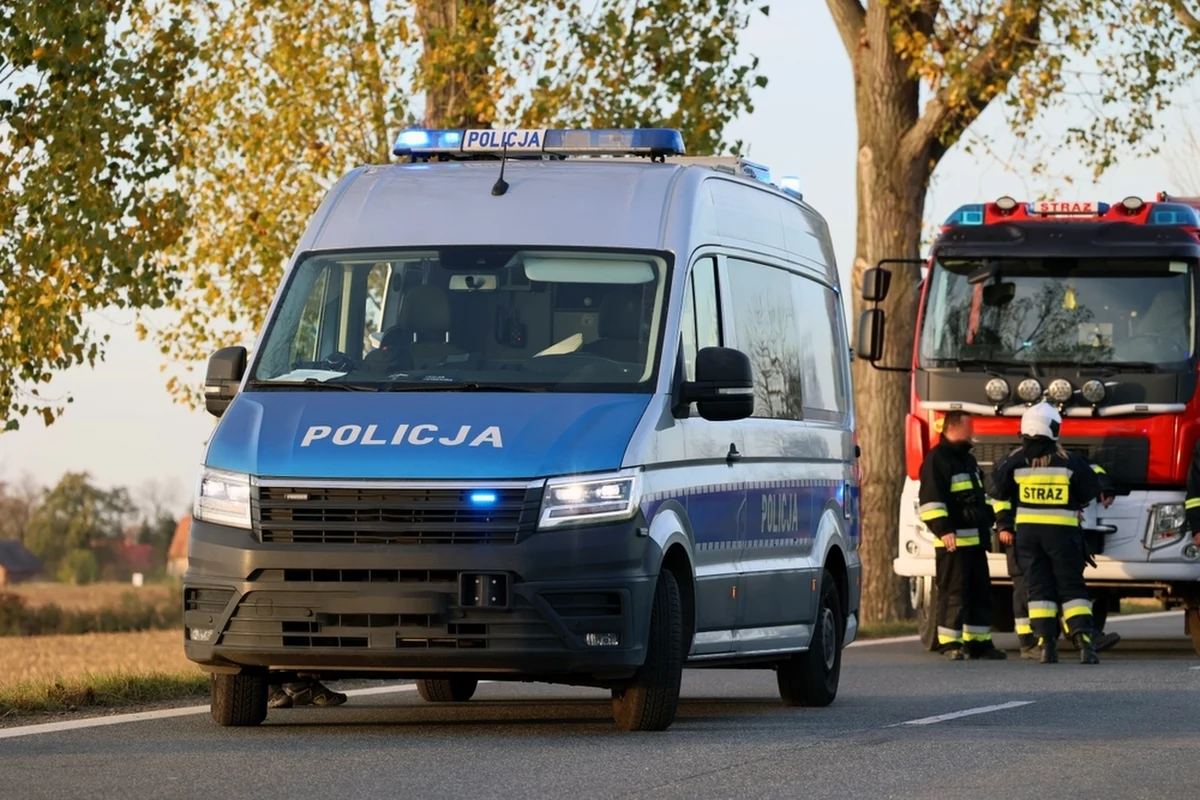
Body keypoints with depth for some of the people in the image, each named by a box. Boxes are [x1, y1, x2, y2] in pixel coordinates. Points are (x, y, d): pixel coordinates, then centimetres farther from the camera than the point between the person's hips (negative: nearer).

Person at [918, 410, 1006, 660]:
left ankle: (978, 642, 16)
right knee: (954, 593, -8)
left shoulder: (968, 459, 22)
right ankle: (951, 644, -6)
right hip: (953, 541, -9)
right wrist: (943, 530, -24)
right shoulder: (937, 459, -8)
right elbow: (930, 499, -16)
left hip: (975, 539, 9)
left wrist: (987, 525, 26)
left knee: (981, 593, 10)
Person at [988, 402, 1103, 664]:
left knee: (1039, 587, 6)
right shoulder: (1068, 461, -5)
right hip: (1062, 532, -2)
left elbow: (996, 491, 2)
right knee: (1072, 588, 3)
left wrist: (1004, 525, 10)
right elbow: (1091, 490, 6)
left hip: (1027, 532, 2)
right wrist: (1076, 505, 27)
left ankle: (1046, 645, -4)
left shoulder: (1016, 461, 0)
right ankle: (1084, 641, -12)